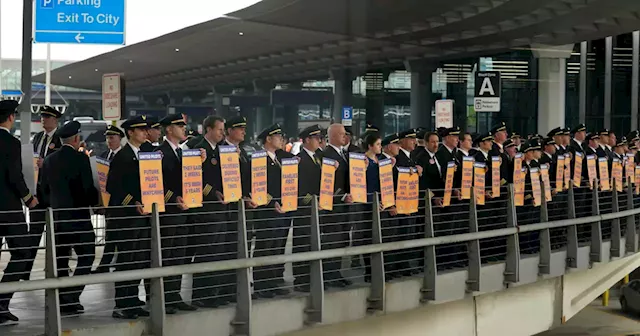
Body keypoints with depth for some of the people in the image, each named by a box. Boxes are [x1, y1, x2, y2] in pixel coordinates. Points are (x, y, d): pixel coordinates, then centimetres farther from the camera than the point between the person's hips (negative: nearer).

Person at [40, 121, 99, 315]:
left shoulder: (49, 160, 7)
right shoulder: (81, 158, -11)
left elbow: (45, 190, 12)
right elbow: (88, 188, -13)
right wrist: (96, 201, 6)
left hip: (57, 216, 7)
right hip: (78, 216, -6)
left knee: (60, 259, 12)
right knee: (86, 256, 0)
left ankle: (62, 301, 15)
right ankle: (71, 298, -10)